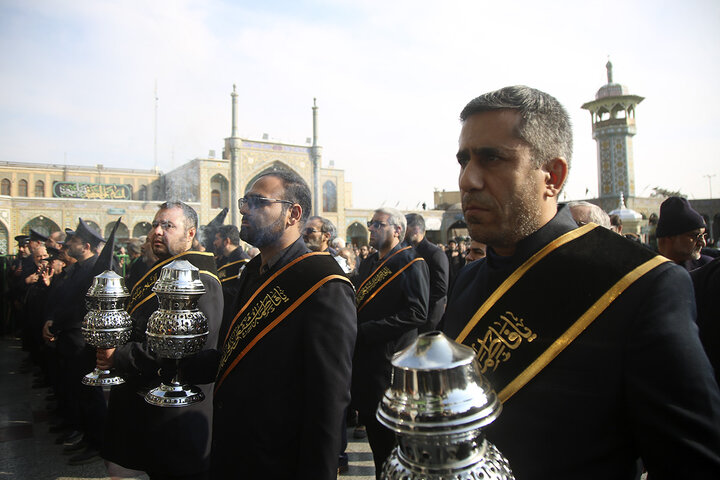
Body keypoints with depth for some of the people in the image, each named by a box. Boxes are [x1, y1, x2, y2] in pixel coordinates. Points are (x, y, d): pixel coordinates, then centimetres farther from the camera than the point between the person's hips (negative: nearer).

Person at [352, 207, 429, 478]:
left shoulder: (412, 264, -11)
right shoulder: (369, 263, 14)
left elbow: (417, 313, -21)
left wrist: (365, 331, -21)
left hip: (391, 361, -8)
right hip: (364, 357, 8)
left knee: (388, 433, 3)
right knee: (370, 422, 16)